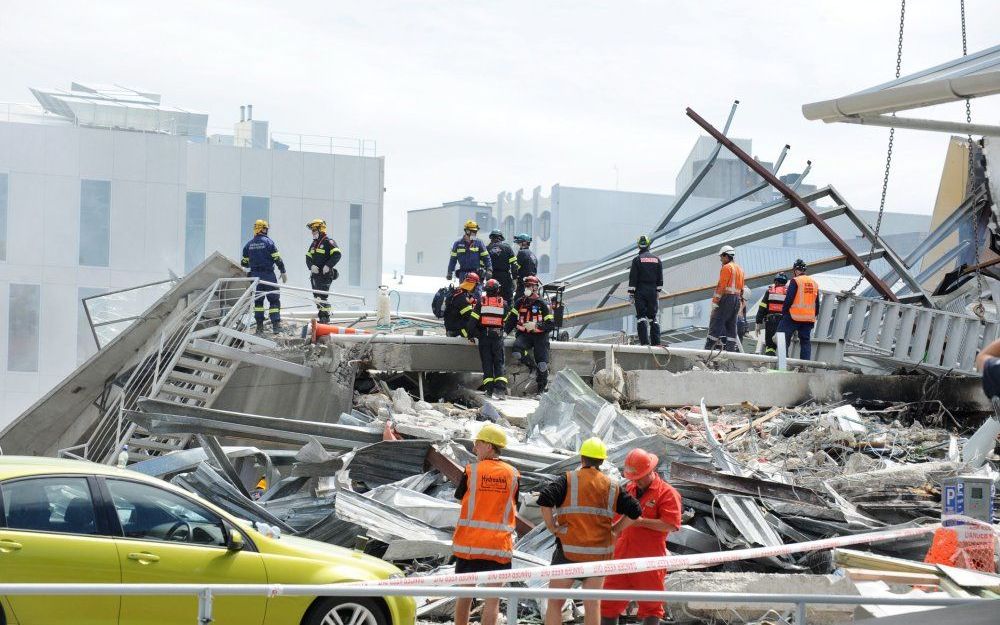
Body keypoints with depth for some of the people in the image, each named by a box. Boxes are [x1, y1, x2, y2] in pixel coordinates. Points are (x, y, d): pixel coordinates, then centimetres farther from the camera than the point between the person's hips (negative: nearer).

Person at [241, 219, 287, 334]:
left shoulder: (249, 244, 7)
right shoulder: (268, 242, -6)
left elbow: (244, 262, 13)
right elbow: (277, 259, -9)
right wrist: (283, 272, -2)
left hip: (255, 276, 4)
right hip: (268, 275, -4)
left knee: (258, 300, 9)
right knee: (274, 300, 1)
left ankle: (259, 326, 7)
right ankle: (276, 324, -7)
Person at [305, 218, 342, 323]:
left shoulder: (328, 242, -6)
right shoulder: (314, 244, 20)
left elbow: (337, 255, -16)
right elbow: (308, 257, 15)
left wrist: (328, 266, -23)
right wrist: (311, 266, -6)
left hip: (325, 274, -8)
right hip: (315, 274, 8)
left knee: (323, 295, -14)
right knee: (317, 296, 8)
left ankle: (325, 316, -12)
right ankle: (321, 315, 13)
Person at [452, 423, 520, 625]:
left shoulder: (471, 471, -4)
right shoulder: (513, 474, 1)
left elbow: (460, 497, 6)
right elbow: (514, 509, 7)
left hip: (469, 542, 0)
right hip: (499, 545, 0)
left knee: (465, 593, 14)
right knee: (492, 598, 0)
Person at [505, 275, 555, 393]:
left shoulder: (542, 304, 0)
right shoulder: (520, 303, 12)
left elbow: (550, 324, -5)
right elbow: (510, 319, 13)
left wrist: (536, 325, -20)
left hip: (539, 335, -3)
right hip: (524, 335, 3)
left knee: (542, 365, -14)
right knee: (516, 351, -31)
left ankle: (542, 387, 10)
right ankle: (533, 367, -8)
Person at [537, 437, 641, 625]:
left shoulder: (568, 480, -3)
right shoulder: (611, 487, 7)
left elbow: (545, 499, -18)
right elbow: (634, 511, 5)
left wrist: (552, 528, -8)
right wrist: (613, 530, 9)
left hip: (569, 551, -3)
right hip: (599, 553, 3)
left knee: (555, 602, 5)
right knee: (593, 604, 10)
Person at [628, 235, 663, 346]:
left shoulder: (637, 259, -6)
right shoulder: (657, 259, 7)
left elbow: (633, 278, -8)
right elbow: (660, 278, 10)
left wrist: (631, 293, -4)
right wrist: (658, 291, 17)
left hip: (640, 291, -4)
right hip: (653, 291, 4)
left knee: (641, 315, -2)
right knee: (652, 317, 10)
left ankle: (644, 341, -11)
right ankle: (656, 342, 6)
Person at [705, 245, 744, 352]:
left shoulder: (727, 267, -6)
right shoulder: (739, 269, 20)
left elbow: (721, 286, -14)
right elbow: (741, 289, 20)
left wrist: (715, 301, -15)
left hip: (726, 298, -8)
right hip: (737, 299, 8)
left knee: (716, 323, -9)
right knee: (731, 326, 8)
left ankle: (709, 348, -14)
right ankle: (730, 349, 3)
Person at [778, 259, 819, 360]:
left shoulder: (795, 281, -7)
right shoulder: (814, 283, 13)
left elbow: (789, 299, -13)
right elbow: (817, 304, 17)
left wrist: (783, 312, -2)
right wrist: (814, 316, 23)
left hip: (793, 317, -6)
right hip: (809, 319, 6)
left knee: (784, 339, 0)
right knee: (805, 341, 8)